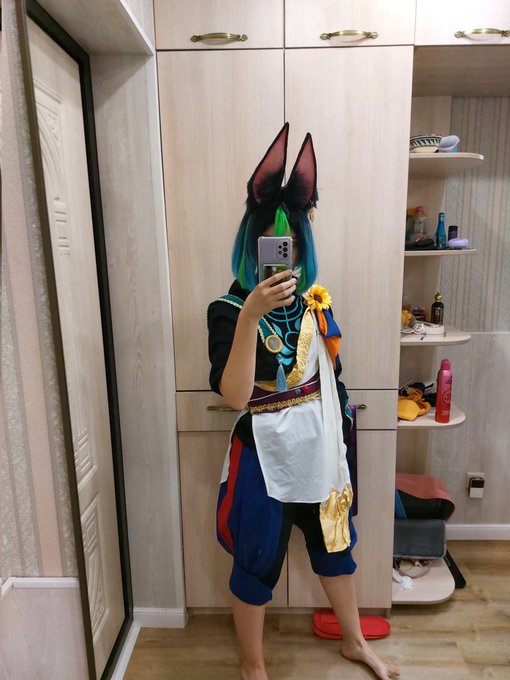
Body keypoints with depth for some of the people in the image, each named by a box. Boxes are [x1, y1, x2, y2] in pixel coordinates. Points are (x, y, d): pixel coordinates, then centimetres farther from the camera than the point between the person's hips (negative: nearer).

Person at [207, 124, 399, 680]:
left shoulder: (314, 302, 0)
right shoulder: (228, 310, -15)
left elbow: (330, 375, 10)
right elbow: (234, 396, -28)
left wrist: (340, 439, 14)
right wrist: (249, 315, -38)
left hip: (319, 446, 5)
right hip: (264, 452, -5)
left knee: (334, 545, 23)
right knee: (258, 562, 13)